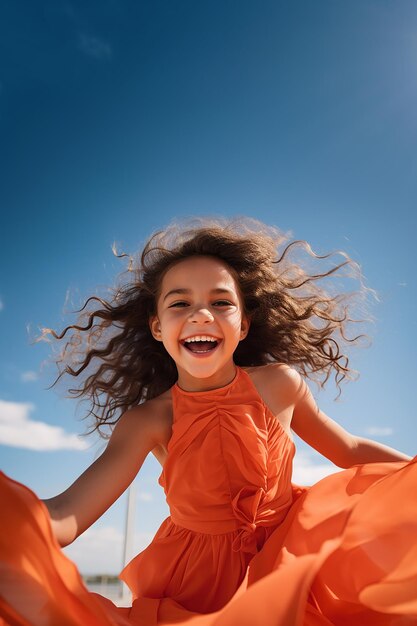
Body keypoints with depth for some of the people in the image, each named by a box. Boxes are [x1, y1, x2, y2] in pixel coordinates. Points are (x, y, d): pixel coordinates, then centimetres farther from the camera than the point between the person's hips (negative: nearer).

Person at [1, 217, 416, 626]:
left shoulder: (280, 384, -14)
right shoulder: (148, 421, -19)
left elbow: (351, 451, 3)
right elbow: (62, 518, -32)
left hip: (287, 560, 1)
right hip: (198, 582, 0)